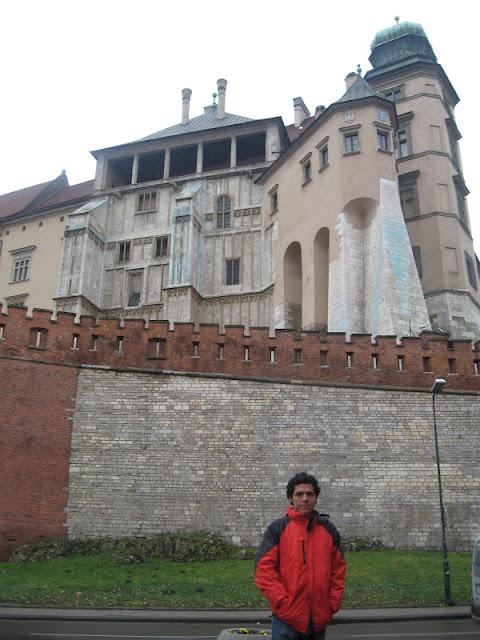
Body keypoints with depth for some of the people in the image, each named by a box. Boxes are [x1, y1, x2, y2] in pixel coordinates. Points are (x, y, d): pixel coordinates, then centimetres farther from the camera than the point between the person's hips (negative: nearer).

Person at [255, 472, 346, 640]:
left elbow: (338, 569, 11)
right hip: (287, 617, -4)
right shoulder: (278, 528, -5)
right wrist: (284, 602, -13)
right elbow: (264, 570, -9)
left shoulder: (328, 529, 7)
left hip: (320, 617, 4)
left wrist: (333, 603, 3)